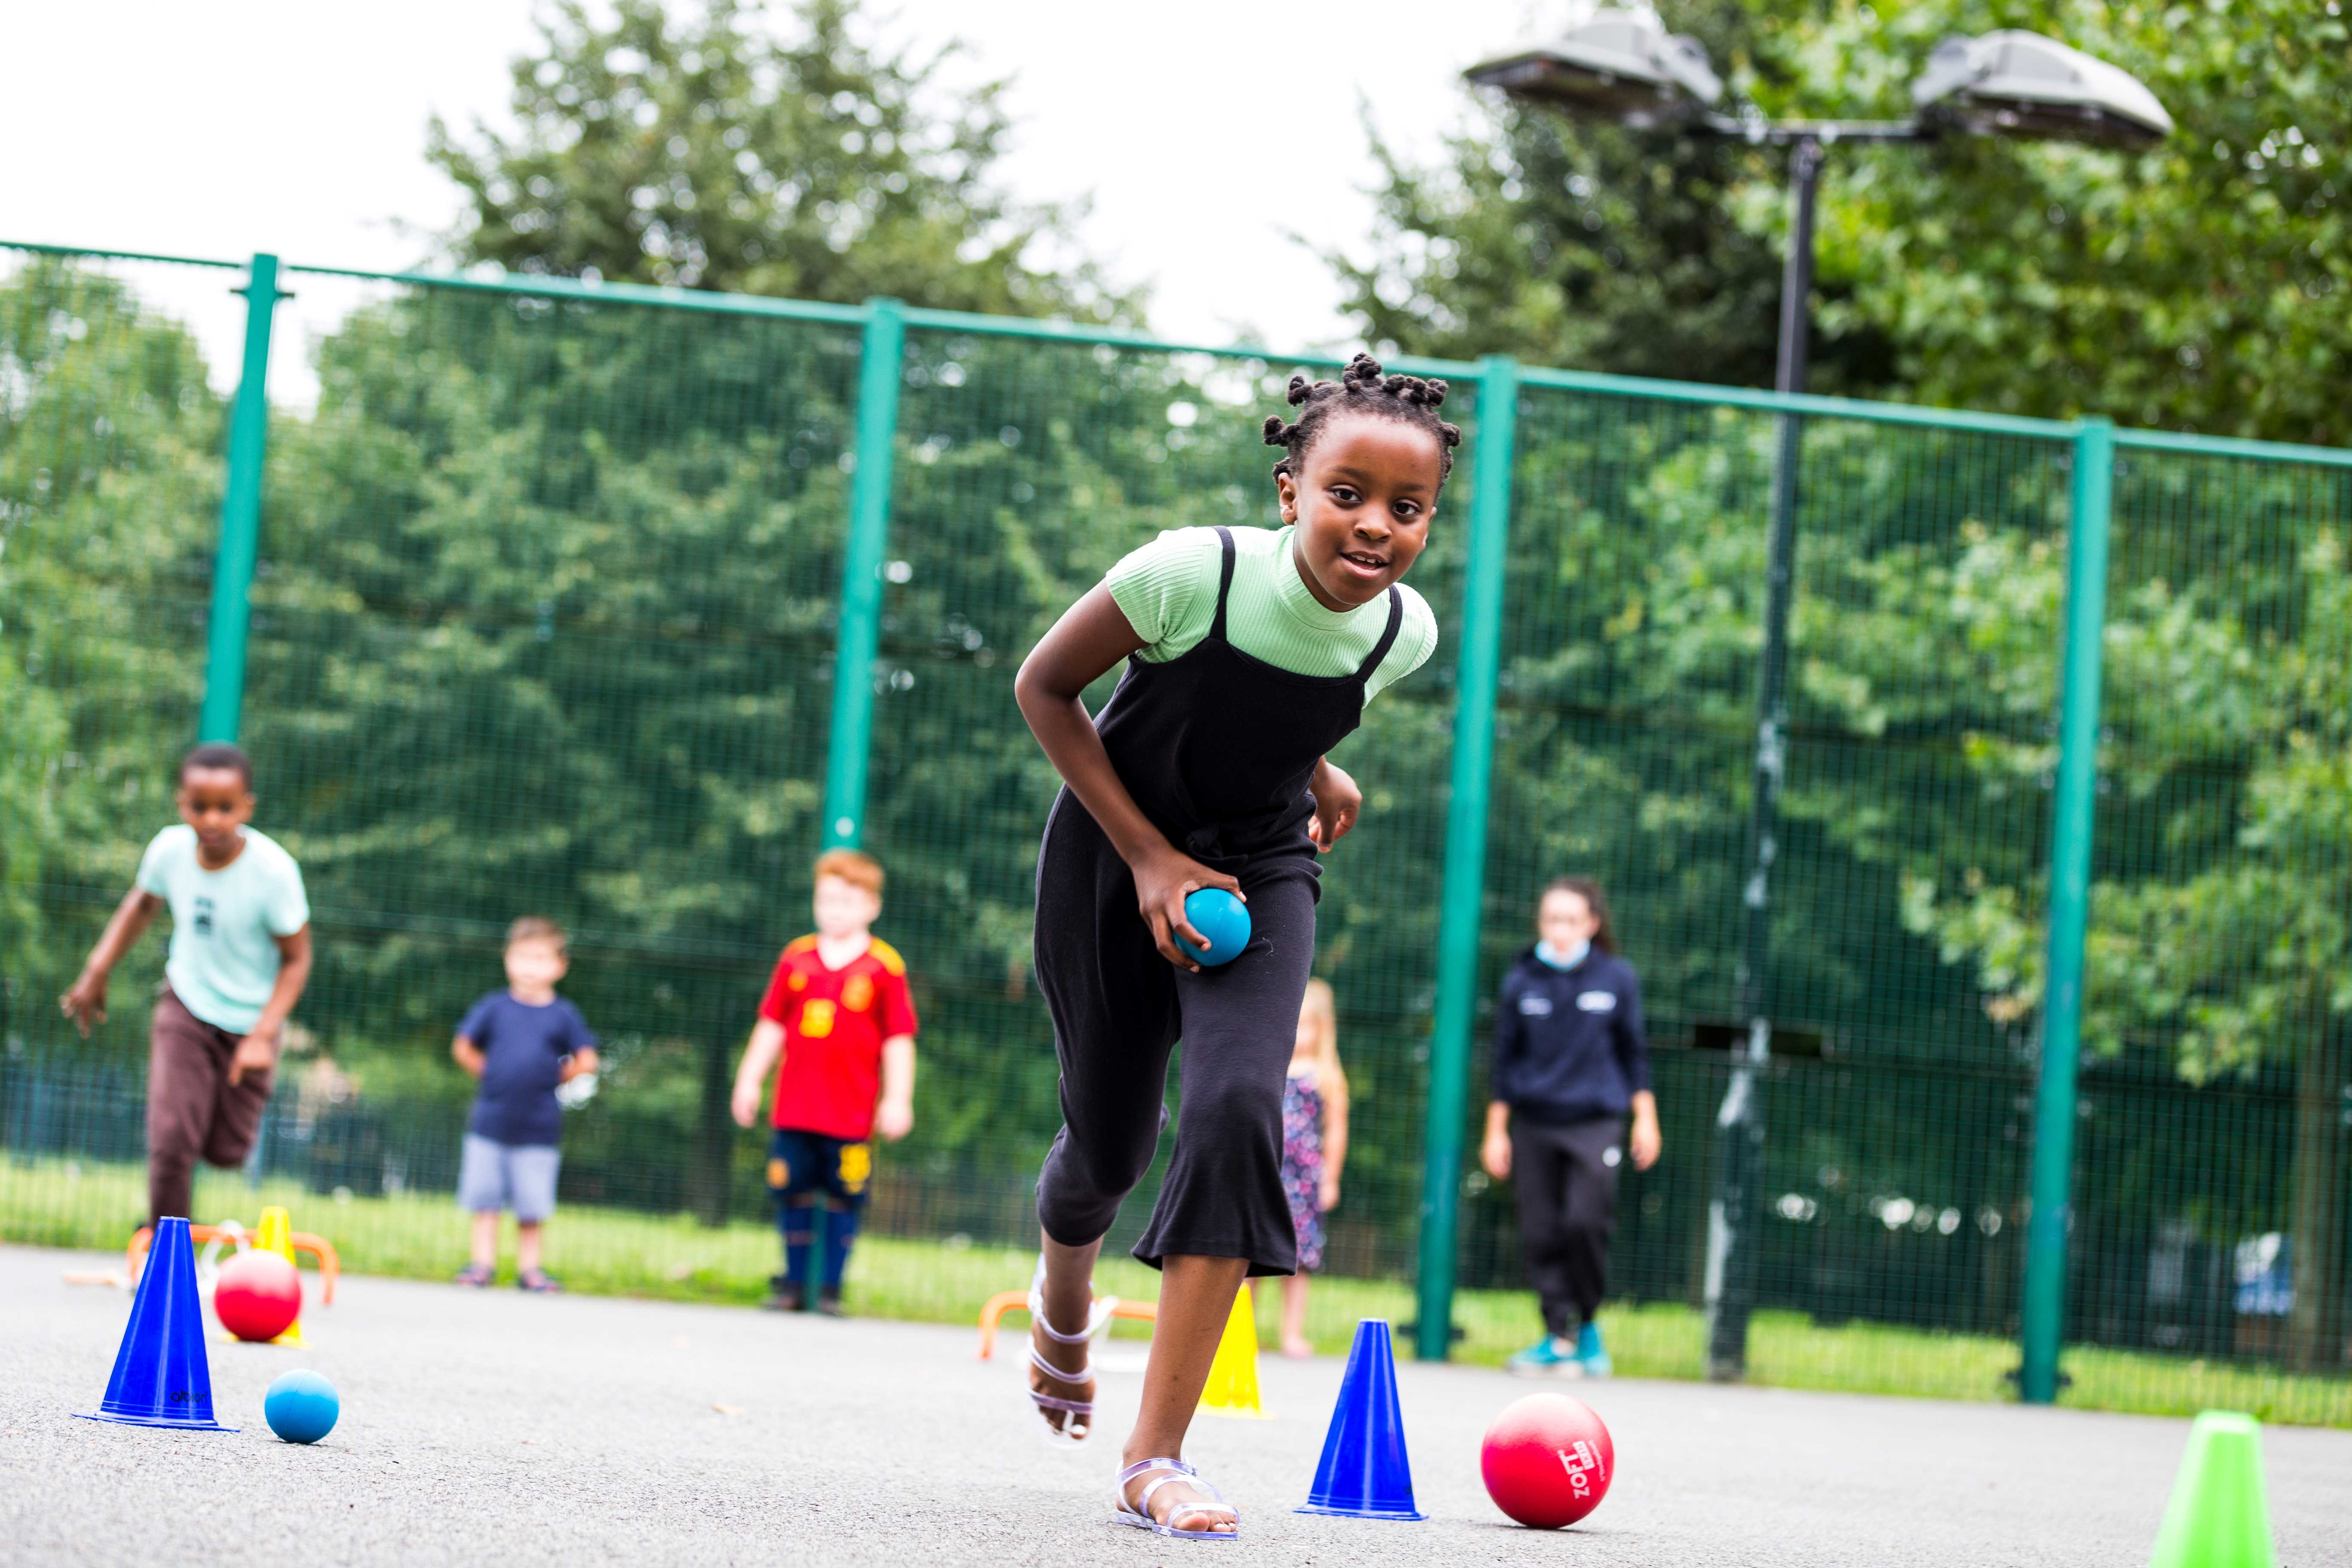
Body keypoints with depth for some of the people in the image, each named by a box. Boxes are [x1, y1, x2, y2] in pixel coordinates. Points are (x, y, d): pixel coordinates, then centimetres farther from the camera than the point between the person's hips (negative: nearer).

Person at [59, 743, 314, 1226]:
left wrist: (263, 1036, -23)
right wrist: (97, 971, 9)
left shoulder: (273, 870, -26)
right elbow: (142, 903, 9)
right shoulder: (170, 849, -16)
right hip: (186, 1005, 1)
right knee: (171, 1139, -15)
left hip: (249, 1019, -1)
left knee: (226, 1150, 7)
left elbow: (296, 958, -15)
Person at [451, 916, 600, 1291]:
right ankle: (483, 1263, 12)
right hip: (490, 1123, 1)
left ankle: (530, 1266, 11)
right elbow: (463, 1047, 11)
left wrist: (555, 1077, 3)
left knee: (533, 1204, 1)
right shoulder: (494, 1007, 2)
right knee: (485, 1199, 4)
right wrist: (489, 1073, 6)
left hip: (538, 1129, -1)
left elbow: (586, 1061, 4)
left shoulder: (563, 1015, 0)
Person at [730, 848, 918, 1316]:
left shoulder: (884, 967, -1)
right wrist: (749, 1081, 11)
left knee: (844, 1199, 0)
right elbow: (771, 1025, 14)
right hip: (795, 1108, 3)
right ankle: (793, 1283, 16)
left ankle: (831, 1289, 9)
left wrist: (897, 1100, -6)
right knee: (794, 1193, 6)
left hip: (852, 1113, -3)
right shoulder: (796, 959, 9)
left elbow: (899, 1040, -1)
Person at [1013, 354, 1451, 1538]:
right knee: (1107, 1140, 8)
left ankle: (1156, 1457, -17)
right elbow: (1045, 687, -14)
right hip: (1113, 855, -2)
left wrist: (1313, 768, 2)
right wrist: (1149, 856, -17)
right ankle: (1063, 1294, 48)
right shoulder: (1191, 572, -29)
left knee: (1237, 1109, -21)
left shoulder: (1405, 630, -15)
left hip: (1260, 872, 2)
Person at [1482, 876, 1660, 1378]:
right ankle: (1558, 1339, 8)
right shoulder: (1522, 981, 4)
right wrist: (1496, 1130, 10)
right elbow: (1506, 1058, 10)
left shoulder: (1617, 978, 2)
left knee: (1586, 1220, -17)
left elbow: (1633, 1051, 10)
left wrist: (1645, 1117, 7)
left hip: (1596, 1121, -2)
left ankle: (1588, 1324, 4)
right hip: (1534, 1124, 2)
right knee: (1542, 1232, -1)